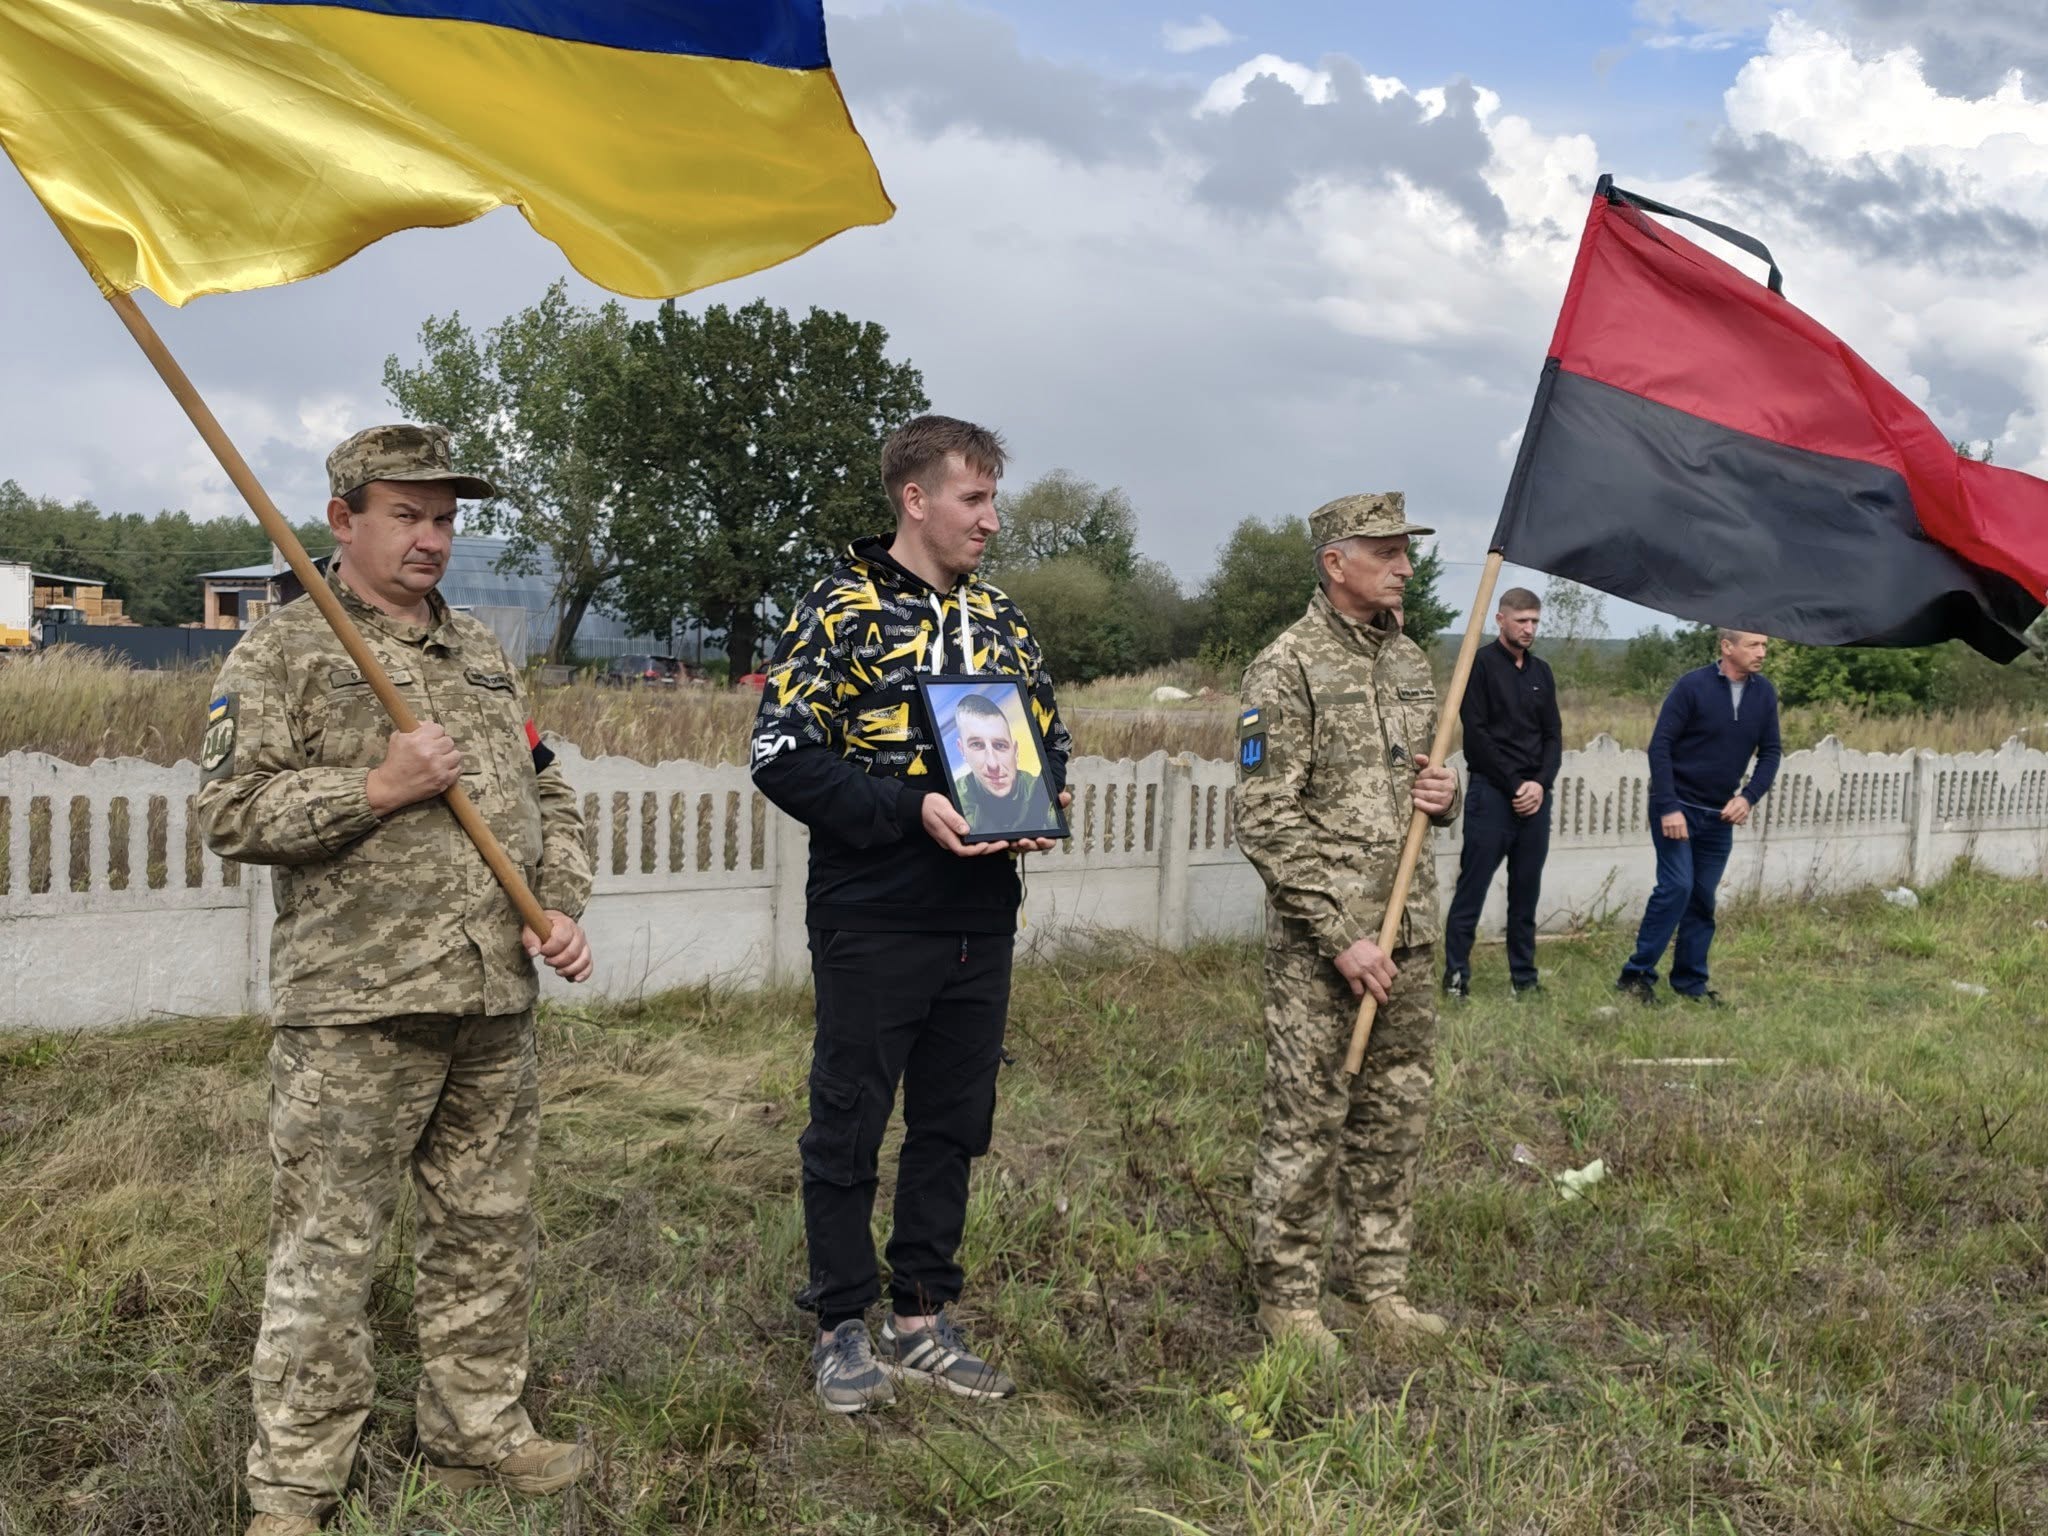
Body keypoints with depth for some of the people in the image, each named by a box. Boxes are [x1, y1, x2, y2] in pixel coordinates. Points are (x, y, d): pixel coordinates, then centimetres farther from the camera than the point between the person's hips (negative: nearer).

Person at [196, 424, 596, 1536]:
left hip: (495, 1000, 6)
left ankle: (477, 1434, 29)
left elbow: (546, 796, 21)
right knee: (326, 1250, -1)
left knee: (487, 1234, 14)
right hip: (354, 1005, -6)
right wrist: (378, 787, -16)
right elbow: (230, 813, -7)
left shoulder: (483, 654, 18)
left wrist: (561, 906, 6)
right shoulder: (283, 650, 0)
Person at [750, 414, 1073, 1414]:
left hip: (981, 922, 6)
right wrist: (910, 811, -22)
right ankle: (843, 1330, 20)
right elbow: (782, 755, -13)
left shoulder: (999, 618, 13)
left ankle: (922, 1321, 27)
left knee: (955, 1124, 13)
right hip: (872, 923, -6)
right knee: (849, 1125, 4)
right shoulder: (843, 609, -7)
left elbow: (1049, 740, 21)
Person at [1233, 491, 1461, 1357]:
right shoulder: (1288, 666, -10)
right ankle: (1286, 1294, 14)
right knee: (1307, 1119, 0)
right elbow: (1266, 823, -15)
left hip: (1408, 931, 7)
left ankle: (1376, 1280, 27)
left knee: (1396, 1113, 13)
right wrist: (1342, 937, -16)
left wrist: (1445, 796, 0)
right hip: (1319, 938, -7)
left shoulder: (1409, 661, 12)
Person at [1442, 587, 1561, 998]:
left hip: (1535, 795, 6)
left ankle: (1524, 976, 13)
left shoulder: (1541, 672, 15)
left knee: (1526, 891, 8)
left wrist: (1541, 782, -4)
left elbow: (1554, 734, 13)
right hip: (1491, 793, -5)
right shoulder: (1481, 665, -4)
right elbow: (1477, 734, -10)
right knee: (1472, 887, -4)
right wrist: (1514, 785, -12)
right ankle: (1456, 974, 0)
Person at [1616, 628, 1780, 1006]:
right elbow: (1660, 746, -14)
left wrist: (1749, 797, -10)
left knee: (1703, 898, 7)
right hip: (1676, 807, -5)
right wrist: (1668, 807, -20)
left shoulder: (1764, 694, 2)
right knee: (1676, 886, -14)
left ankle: (1691, 982, 17)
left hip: (1720, 815, 5)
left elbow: (1770, 753, 7)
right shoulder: (1692, 686, -13)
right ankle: (1636, 975, -6)